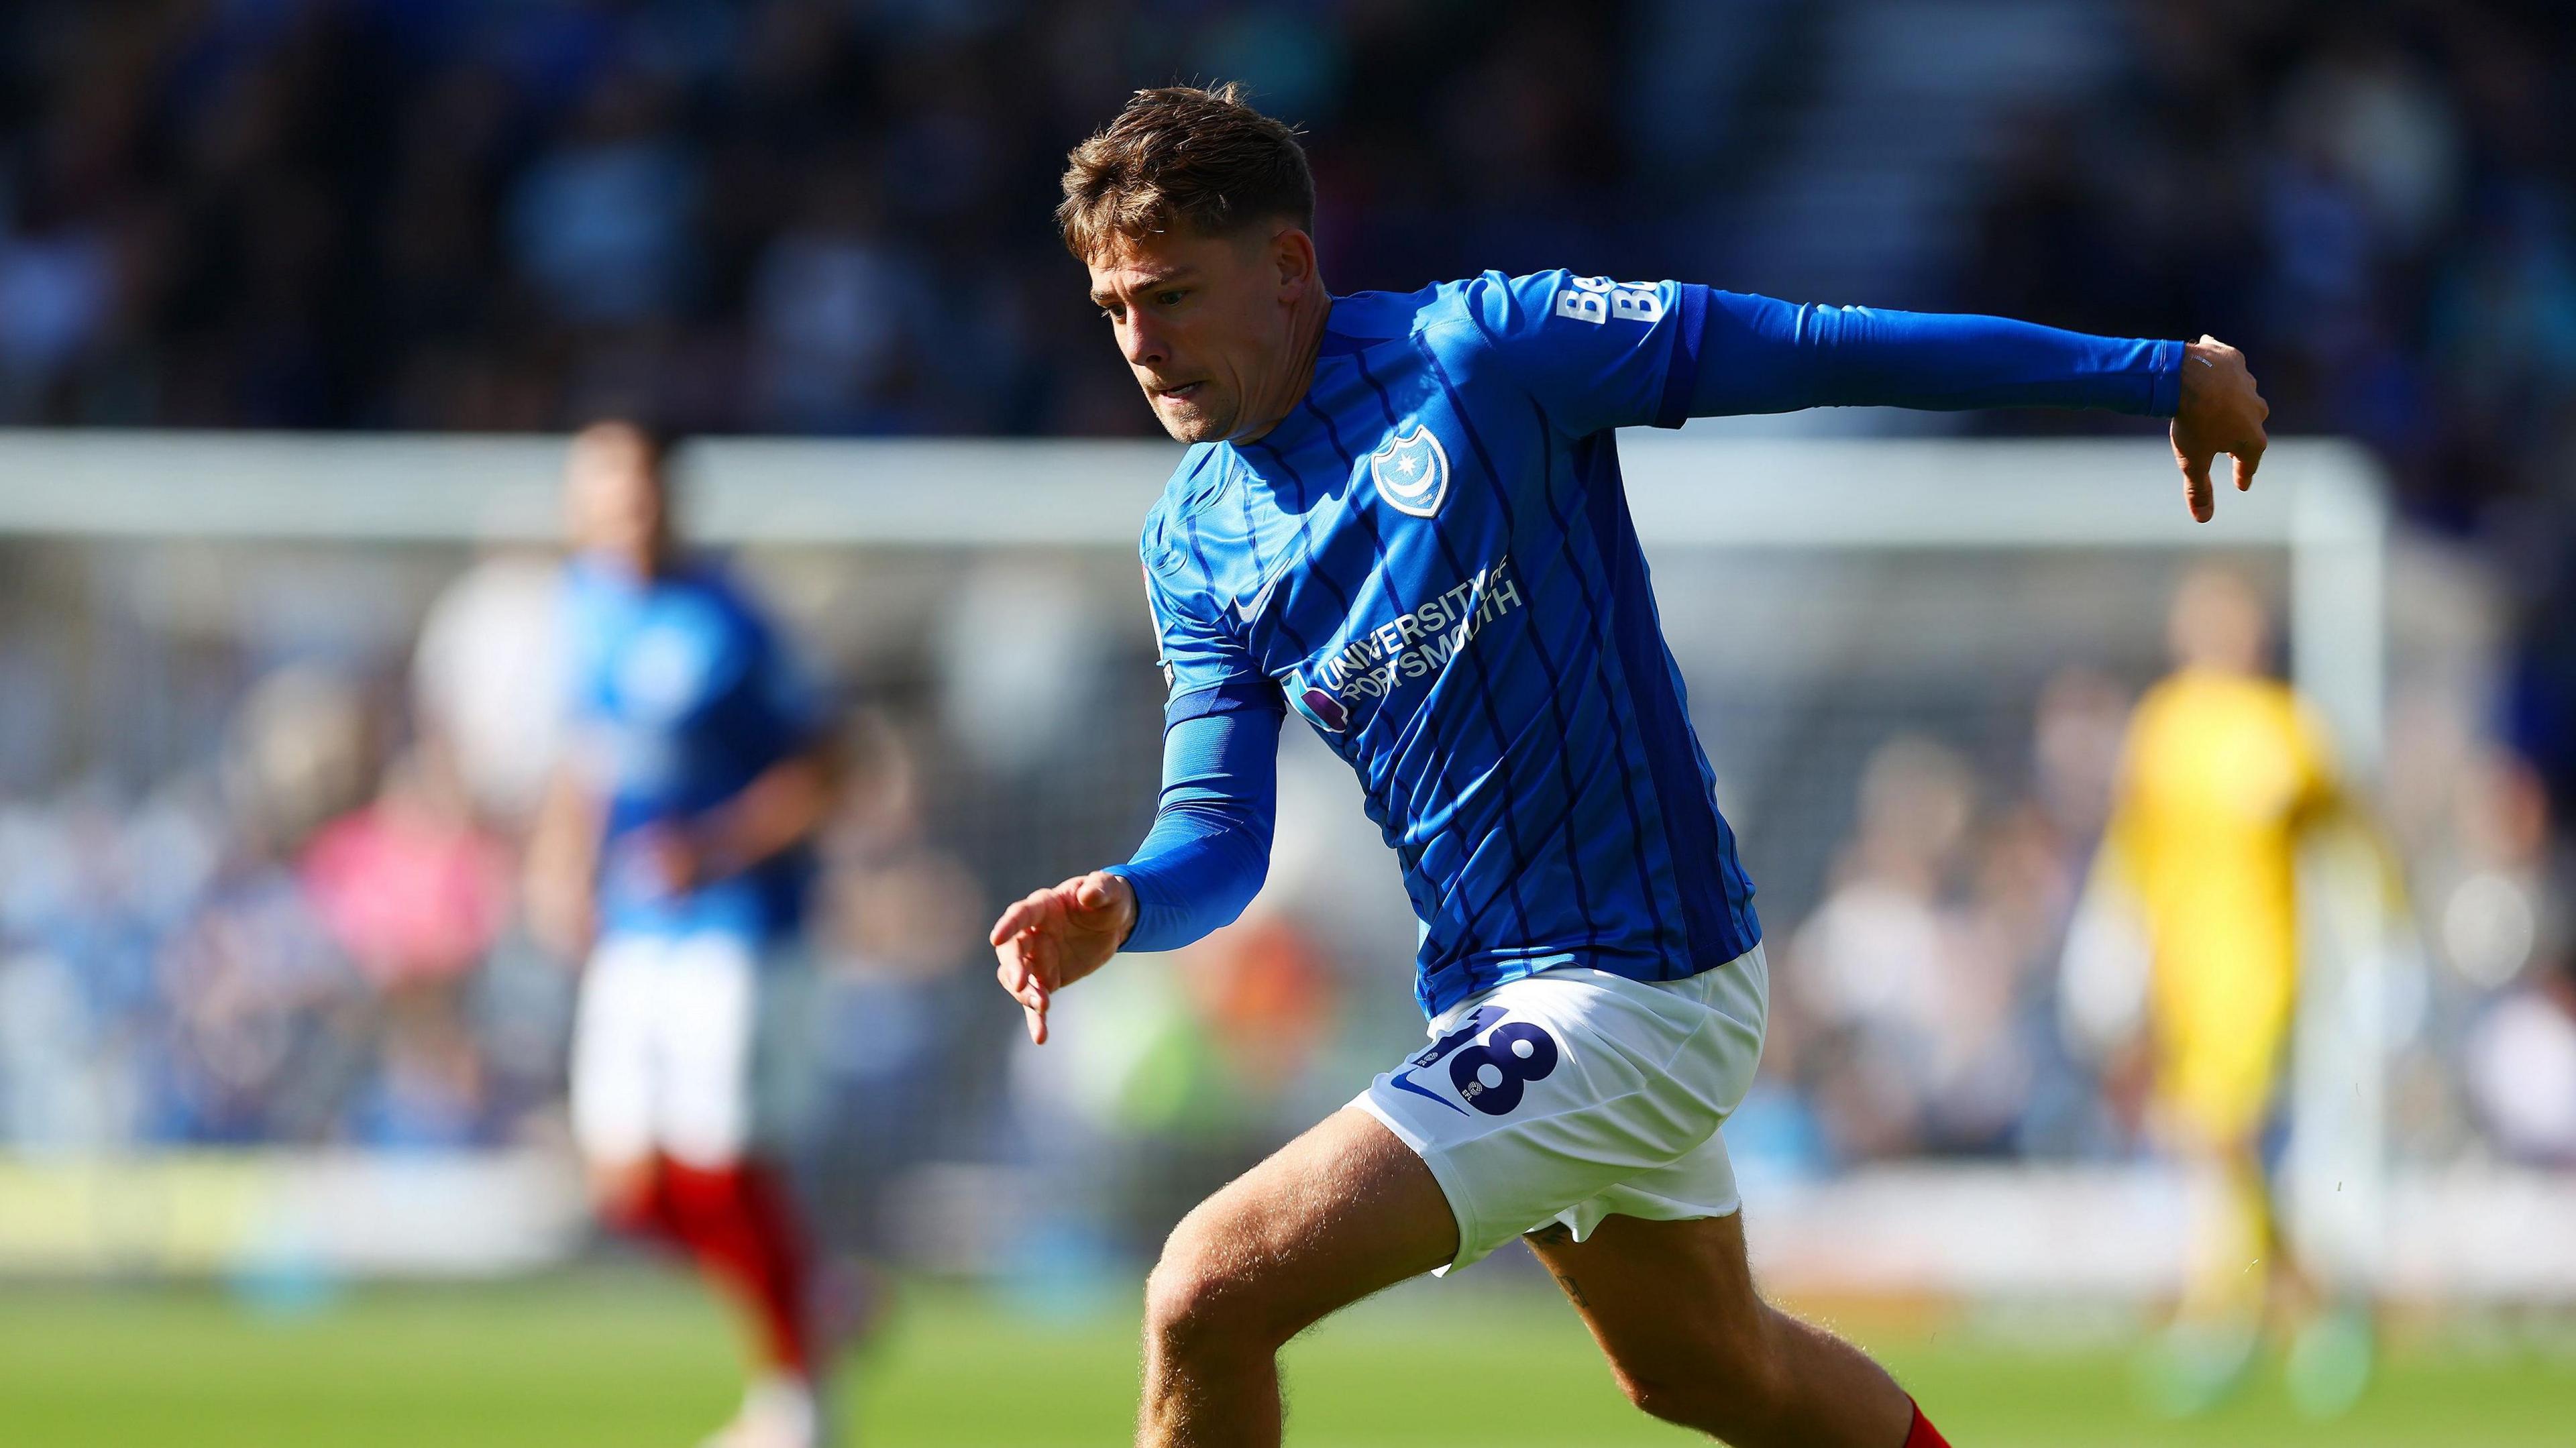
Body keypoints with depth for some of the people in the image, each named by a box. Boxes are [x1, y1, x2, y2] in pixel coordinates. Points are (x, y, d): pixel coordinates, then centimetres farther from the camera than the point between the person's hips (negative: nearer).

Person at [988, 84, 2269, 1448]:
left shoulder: (1481, 350, -15)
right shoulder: (1195, 541, 5)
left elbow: (1818, 351, -12)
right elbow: (1220, 824, 4)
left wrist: (2159, 376, -7)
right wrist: (1123, 903, -20)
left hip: (1636, 988, -8)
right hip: (1488, 998, 8)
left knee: (1208, 1296, -18)